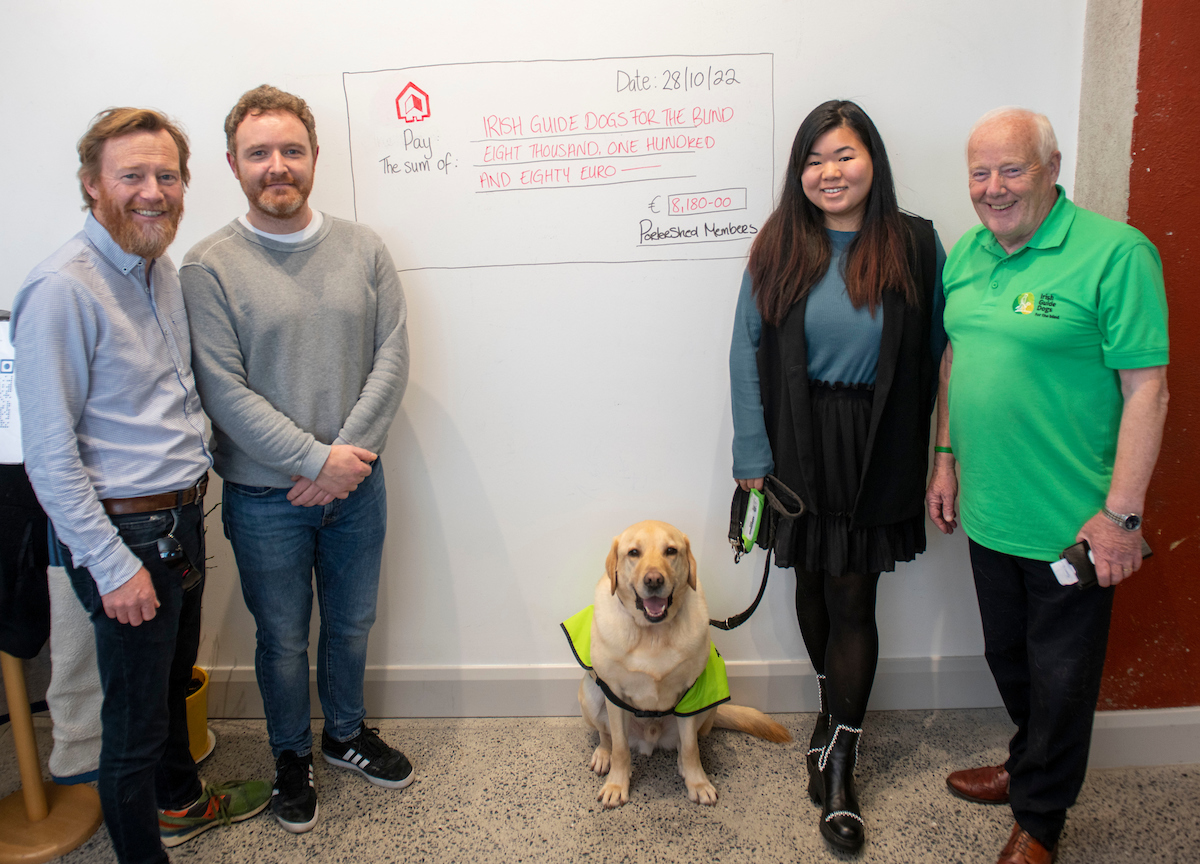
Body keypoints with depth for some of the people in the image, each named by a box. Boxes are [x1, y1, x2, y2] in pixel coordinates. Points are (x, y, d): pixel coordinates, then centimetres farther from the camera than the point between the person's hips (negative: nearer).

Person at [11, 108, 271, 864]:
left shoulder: (163, 270, 7)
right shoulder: (62, 291, -19)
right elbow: (49, 455, -19)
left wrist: (192, 498, 13)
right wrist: (112, 565, -18)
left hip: (182, 519, 8)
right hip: (125, 532, -8)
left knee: (173, 681, 26)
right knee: (135, 716, 8)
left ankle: (180, 800, 48)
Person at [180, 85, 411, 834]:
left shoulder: (363, 248, -1)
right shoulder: (209, 266, -10)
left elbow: (392, 360, -5)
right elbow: (225, 390, -14)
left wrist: (348, 452, -15)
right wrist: (315, 460, -18)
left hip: (355, 485, 3)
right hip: (265, 498, -2)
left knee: (352, 625, 20)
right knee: (284, 639, 16)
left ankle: (347, 732, 46)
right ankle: (292, 756, 40)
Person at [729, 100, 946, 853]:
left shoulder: (916, 246, -3)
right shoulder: (778, 250, 0)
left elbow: (940, 354, -2)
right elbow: (748, 357, -1)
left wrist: (938, 458, -6)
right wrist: (752, 459, -5)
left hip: (878, 451, -2)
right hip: (800, 446, 2)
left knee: (852, 595, 2)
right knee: (814, 581, 14)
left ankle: (839, 764, 15)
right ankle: (836, 710, 41)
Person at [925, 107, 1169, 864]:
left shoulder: (1115, 252, -15)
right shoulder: (966, 254, 6)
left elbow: (1147, 389, -16)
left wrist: (1122, 513, -19)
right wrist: (946, 459, 13)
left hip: (1071, 521, -6)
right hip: (988, 511, 6)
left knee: (1060, 675, 10)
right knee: (1008, 656, 22)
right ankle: (1030, 766, 47)